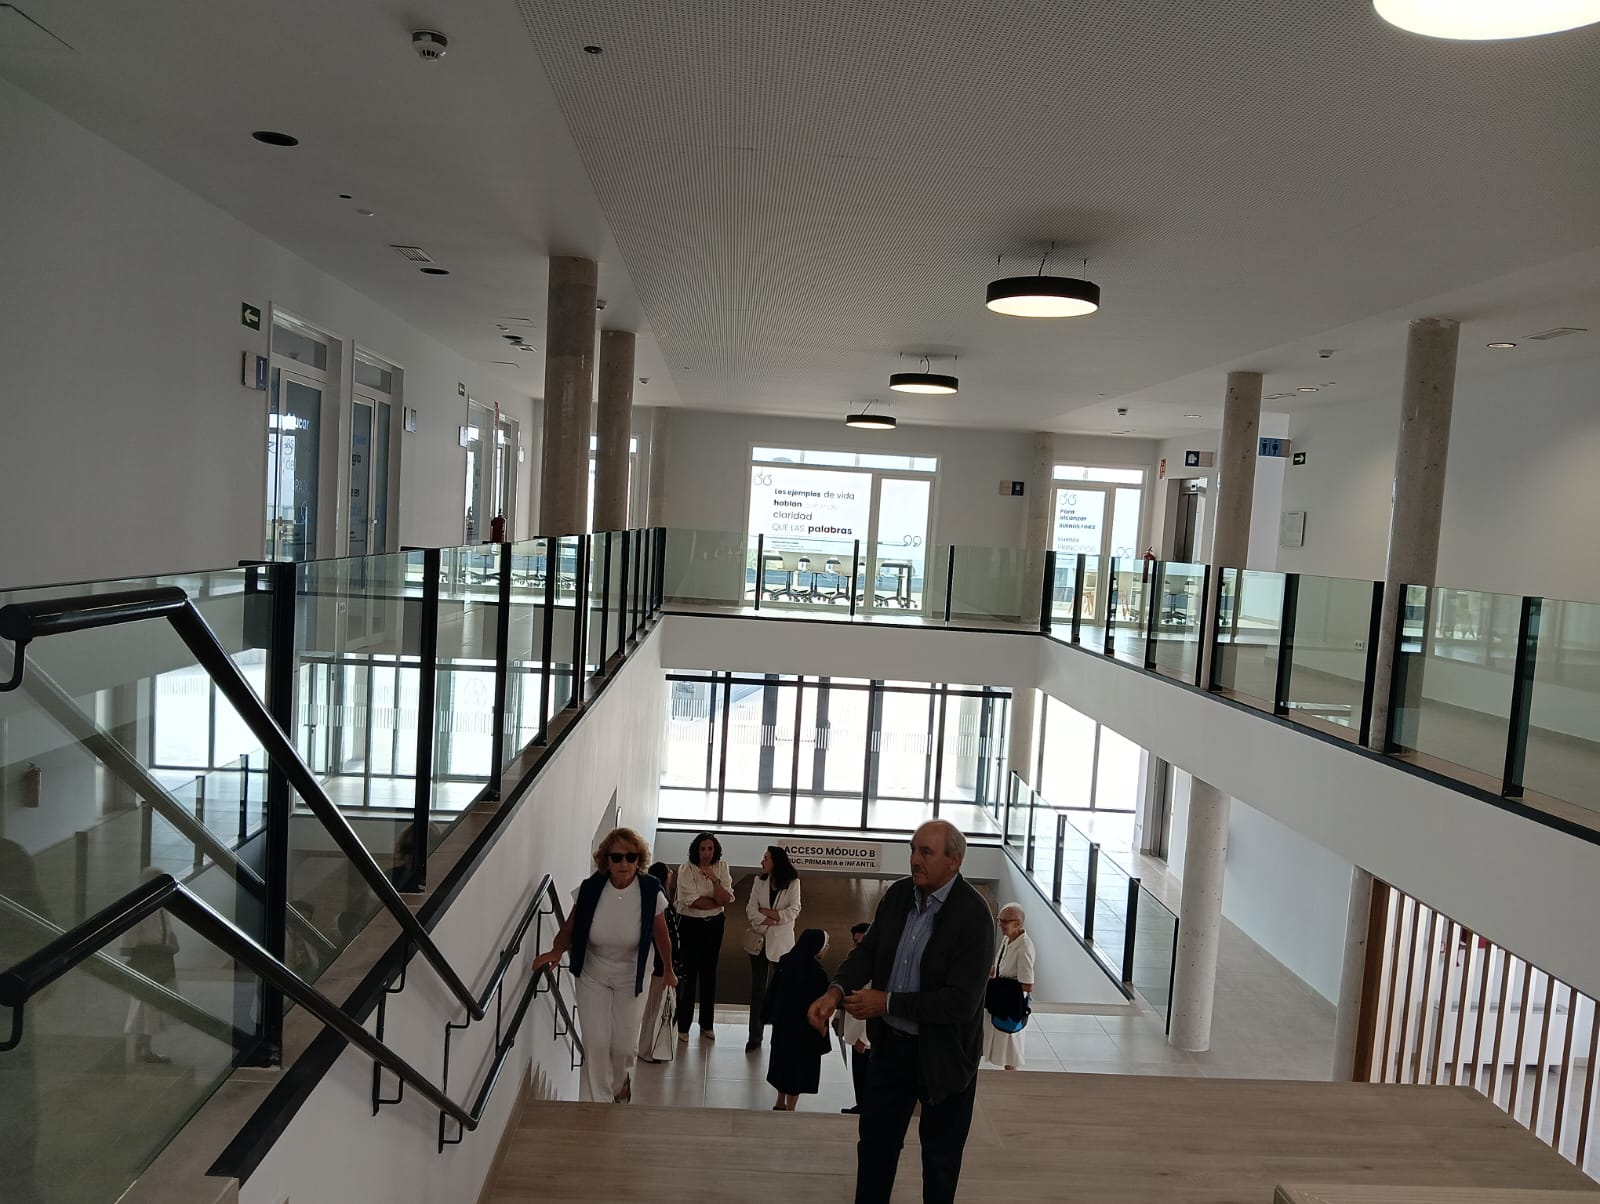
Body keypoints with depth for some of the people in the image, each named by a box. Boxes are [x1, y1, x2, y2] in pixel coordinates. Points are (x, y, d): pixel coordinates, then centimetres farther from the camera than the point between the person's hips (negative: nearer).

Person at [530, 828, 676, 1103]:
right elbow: (569, 928, -9)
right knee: (596, 1045, -5)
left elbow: (661, 936, -5)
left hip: (629, 979, 0)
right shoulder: (590, 888, -20)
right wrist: (556, 950, -29)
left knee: (623, 1046, 7)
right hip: (593, 977, 0)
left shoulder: (650, 892, -21)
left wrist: (668, 970, 9)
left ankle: (621, 1083, 45)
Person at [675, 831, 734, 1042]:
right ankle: (682, 1026, 12)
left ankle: (707, 1024, 25)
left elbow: (726, 899, -11)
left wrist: (714, 879, -26)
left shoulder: (722, 867, -2)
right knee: (687, 974, -1)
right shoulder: (686, 869, -12)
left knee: (709, 973, 13)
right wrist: (717, 903, -10)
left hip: (713, 925, 4)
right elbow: (692, 901, -19)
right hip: (690, 924, -3)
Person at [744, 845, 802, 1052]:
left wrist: (769, 912, -12)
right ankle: (754, 1037, 11)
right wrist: (765, 920, -17)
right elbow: (751, 908, -1)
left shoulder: (792, 883, -3)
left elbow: (794, 910, -10)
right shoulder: (759, 882, 7)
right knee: (757, 989, 6)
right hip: (760, 939, 3)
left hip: (782, 941, -3)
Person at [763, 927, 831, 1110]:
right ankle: (789, 1109, 17)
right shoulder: (817, 971, -23)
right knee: (798, 1065, 8)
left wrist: (773, 1015, 14)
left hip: (783, 1020, 6)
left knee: (783, 1058, 20)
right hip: (806, 1025, -6)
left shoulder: (786, 961, -5)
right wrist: (822, 1025, -4)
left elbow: (774, 990, 3)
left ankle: (780, 1104, 34)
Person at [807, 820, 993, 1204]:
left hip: (941, 1054, -5)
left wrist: (887, 1002, -25)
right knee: (874, 1142, 20)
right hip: (890, 1043, 5)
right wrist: (836, 991, -19)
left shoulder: (973, 916, -24)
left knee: (940, 1156, 18)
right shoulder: (898, 894, -6)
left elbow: (961, 1001, -27)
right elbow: (867, 950, 0)